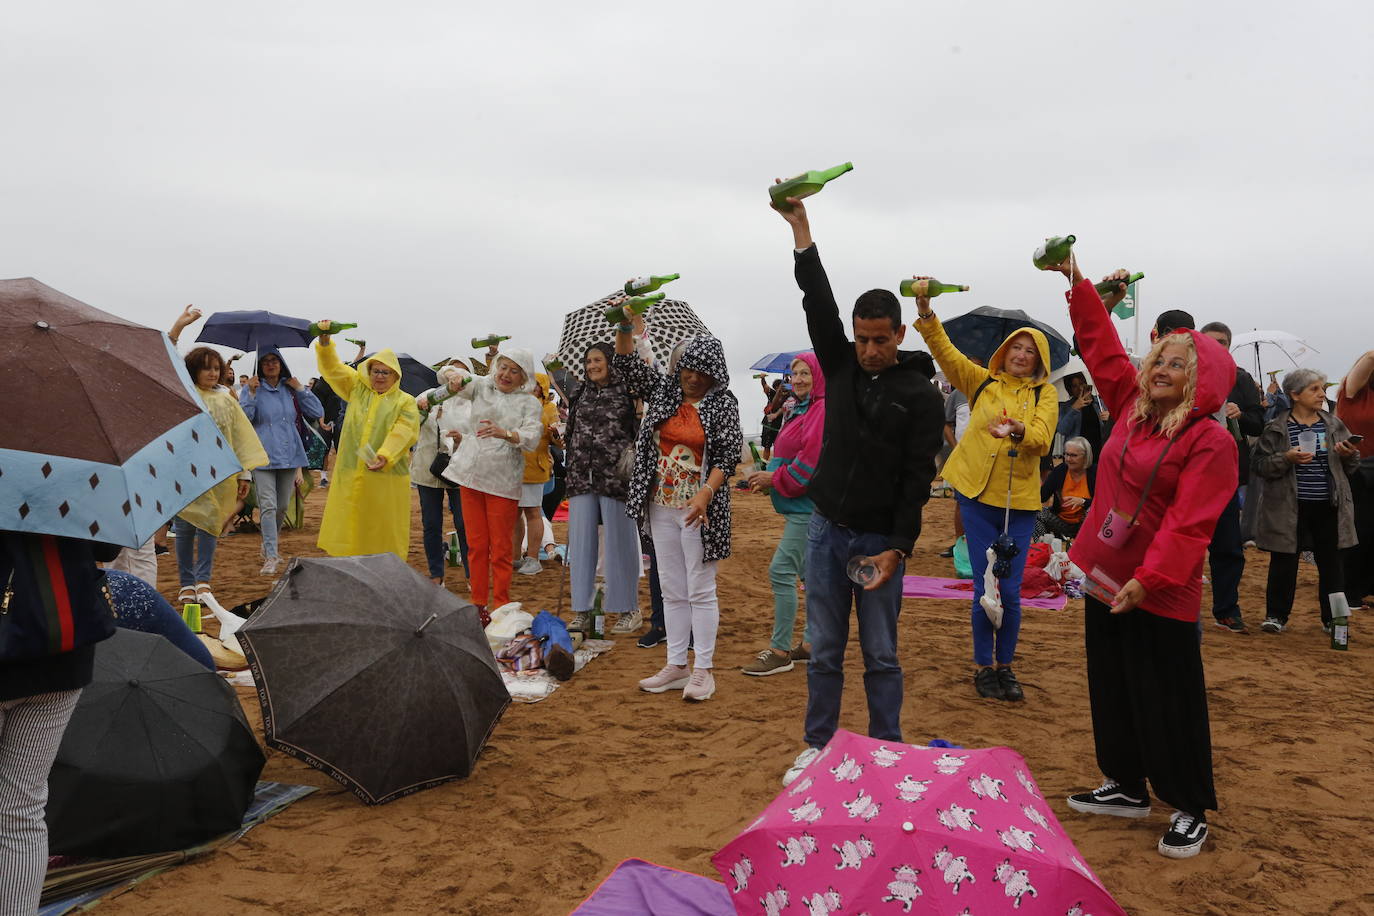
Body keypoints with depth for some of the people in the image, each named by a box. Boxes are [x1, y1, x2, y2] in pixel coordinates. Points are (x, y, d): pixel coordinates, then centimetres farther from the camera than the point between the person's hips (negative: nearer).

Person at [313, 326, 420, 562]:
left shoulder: (405, 402, 2)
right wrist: (325, 342, -5)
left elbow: (402, 434, -12)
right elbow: (332, 368, 12)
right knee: (349, 529, 4)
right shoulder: (356, 389, 14)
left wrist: (385, 456, -28)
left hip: (386, 477, -3)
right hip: (350, 475, 3)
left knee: (383, 534, 1)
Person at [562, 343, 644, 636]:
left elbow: (642, 431, -3)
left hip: (615, 477, -5)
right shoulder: (582, 393, 15)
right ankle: (581, 609, 13)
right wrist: (570, 473, 17)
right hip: (582, 477, 5)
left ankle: (629, 610, 12)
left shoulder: (627, 392, -2)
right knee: (580, 541, 5)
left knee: (620, 541, 1)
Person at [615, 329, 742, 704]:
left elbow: (729, 454, -11)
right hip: (662, 507, 5)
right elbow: (627, 363, 7)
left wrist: (705, 494, -22)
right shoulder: (663, 390, 8)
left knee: (701, 591, 0)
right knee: (672, 591, 12)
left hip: (698, 509, -5)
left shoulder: (723, 405, -5)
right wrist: (625, 327, -9)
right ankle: (676, 666, 21)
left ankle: (703, 670, 9)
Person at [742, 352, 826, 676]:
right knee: (807, 572, 16)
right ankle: (813, 640, 26)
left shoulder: (823, 410, -15)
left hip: (808, 507, -11)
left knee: (781, 571, -12)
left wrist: (776, 479, -13)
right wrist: (768, 476, 7)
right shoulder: (800, 410, 18)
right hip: (800, 506, 11)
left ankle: (780, 651, -6)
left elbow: (812, 458, -22)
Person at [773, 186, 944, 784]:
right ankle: (818, 747, 24)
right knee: (823, 653, 11)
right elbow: (819, 303, -5)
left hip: (881, 540, -3)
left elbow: (917, 479, -10)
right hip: (827, 531, 3)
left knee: (881, 657, 5)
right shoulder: (840, 366, 4)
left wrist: (897, 549, -15)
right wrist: (801, 231, -12)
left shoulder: (920, 394, -6)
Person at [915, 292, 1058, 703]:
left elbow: (1042, 439, -13)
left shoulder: (1045, 394, 3)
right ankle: (983, 666, 17)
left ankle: (1005, 666, 20)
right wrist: (926, 316, -19)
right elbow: (945, 351, -4)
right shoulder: (982, 382, 7)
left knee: (1010, 592, 2)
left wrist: (1018, 430, -34)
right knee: (984, 589, 2)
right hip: (978, 495, 0)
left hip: (1020, 501, 0)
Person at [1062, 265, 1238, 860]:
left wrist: (1149, 579, -28)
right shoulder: (1132, 408, 5)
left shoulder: (1210, 441, -15)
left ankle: (1191, 810, 20)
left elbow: (1188, 523, -22)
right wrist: (1080, 287, 16)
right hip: (1104, 579, 8)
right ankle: (1127, 788, 33)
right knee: (1111, 691, 17)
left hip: (1160, 595, -7)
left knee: (1167, 705, 3)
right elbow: (1103, 348, 16)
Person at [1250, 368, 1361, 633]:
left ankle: (1332, 618, 21)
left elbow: (1351, 469, 14)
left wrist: (1349, 456, -8)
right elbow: (1259, 463, -6)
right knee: (1284, 562, 4)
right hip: (1289, 508, -3)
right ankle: (1276, 615, 16)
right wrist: (1286, 459, -21)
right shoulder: (1276, 428, -3)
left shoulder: (1335, 426, 8)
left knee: (1331, 563, 9)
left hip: (1328, 508, 3)